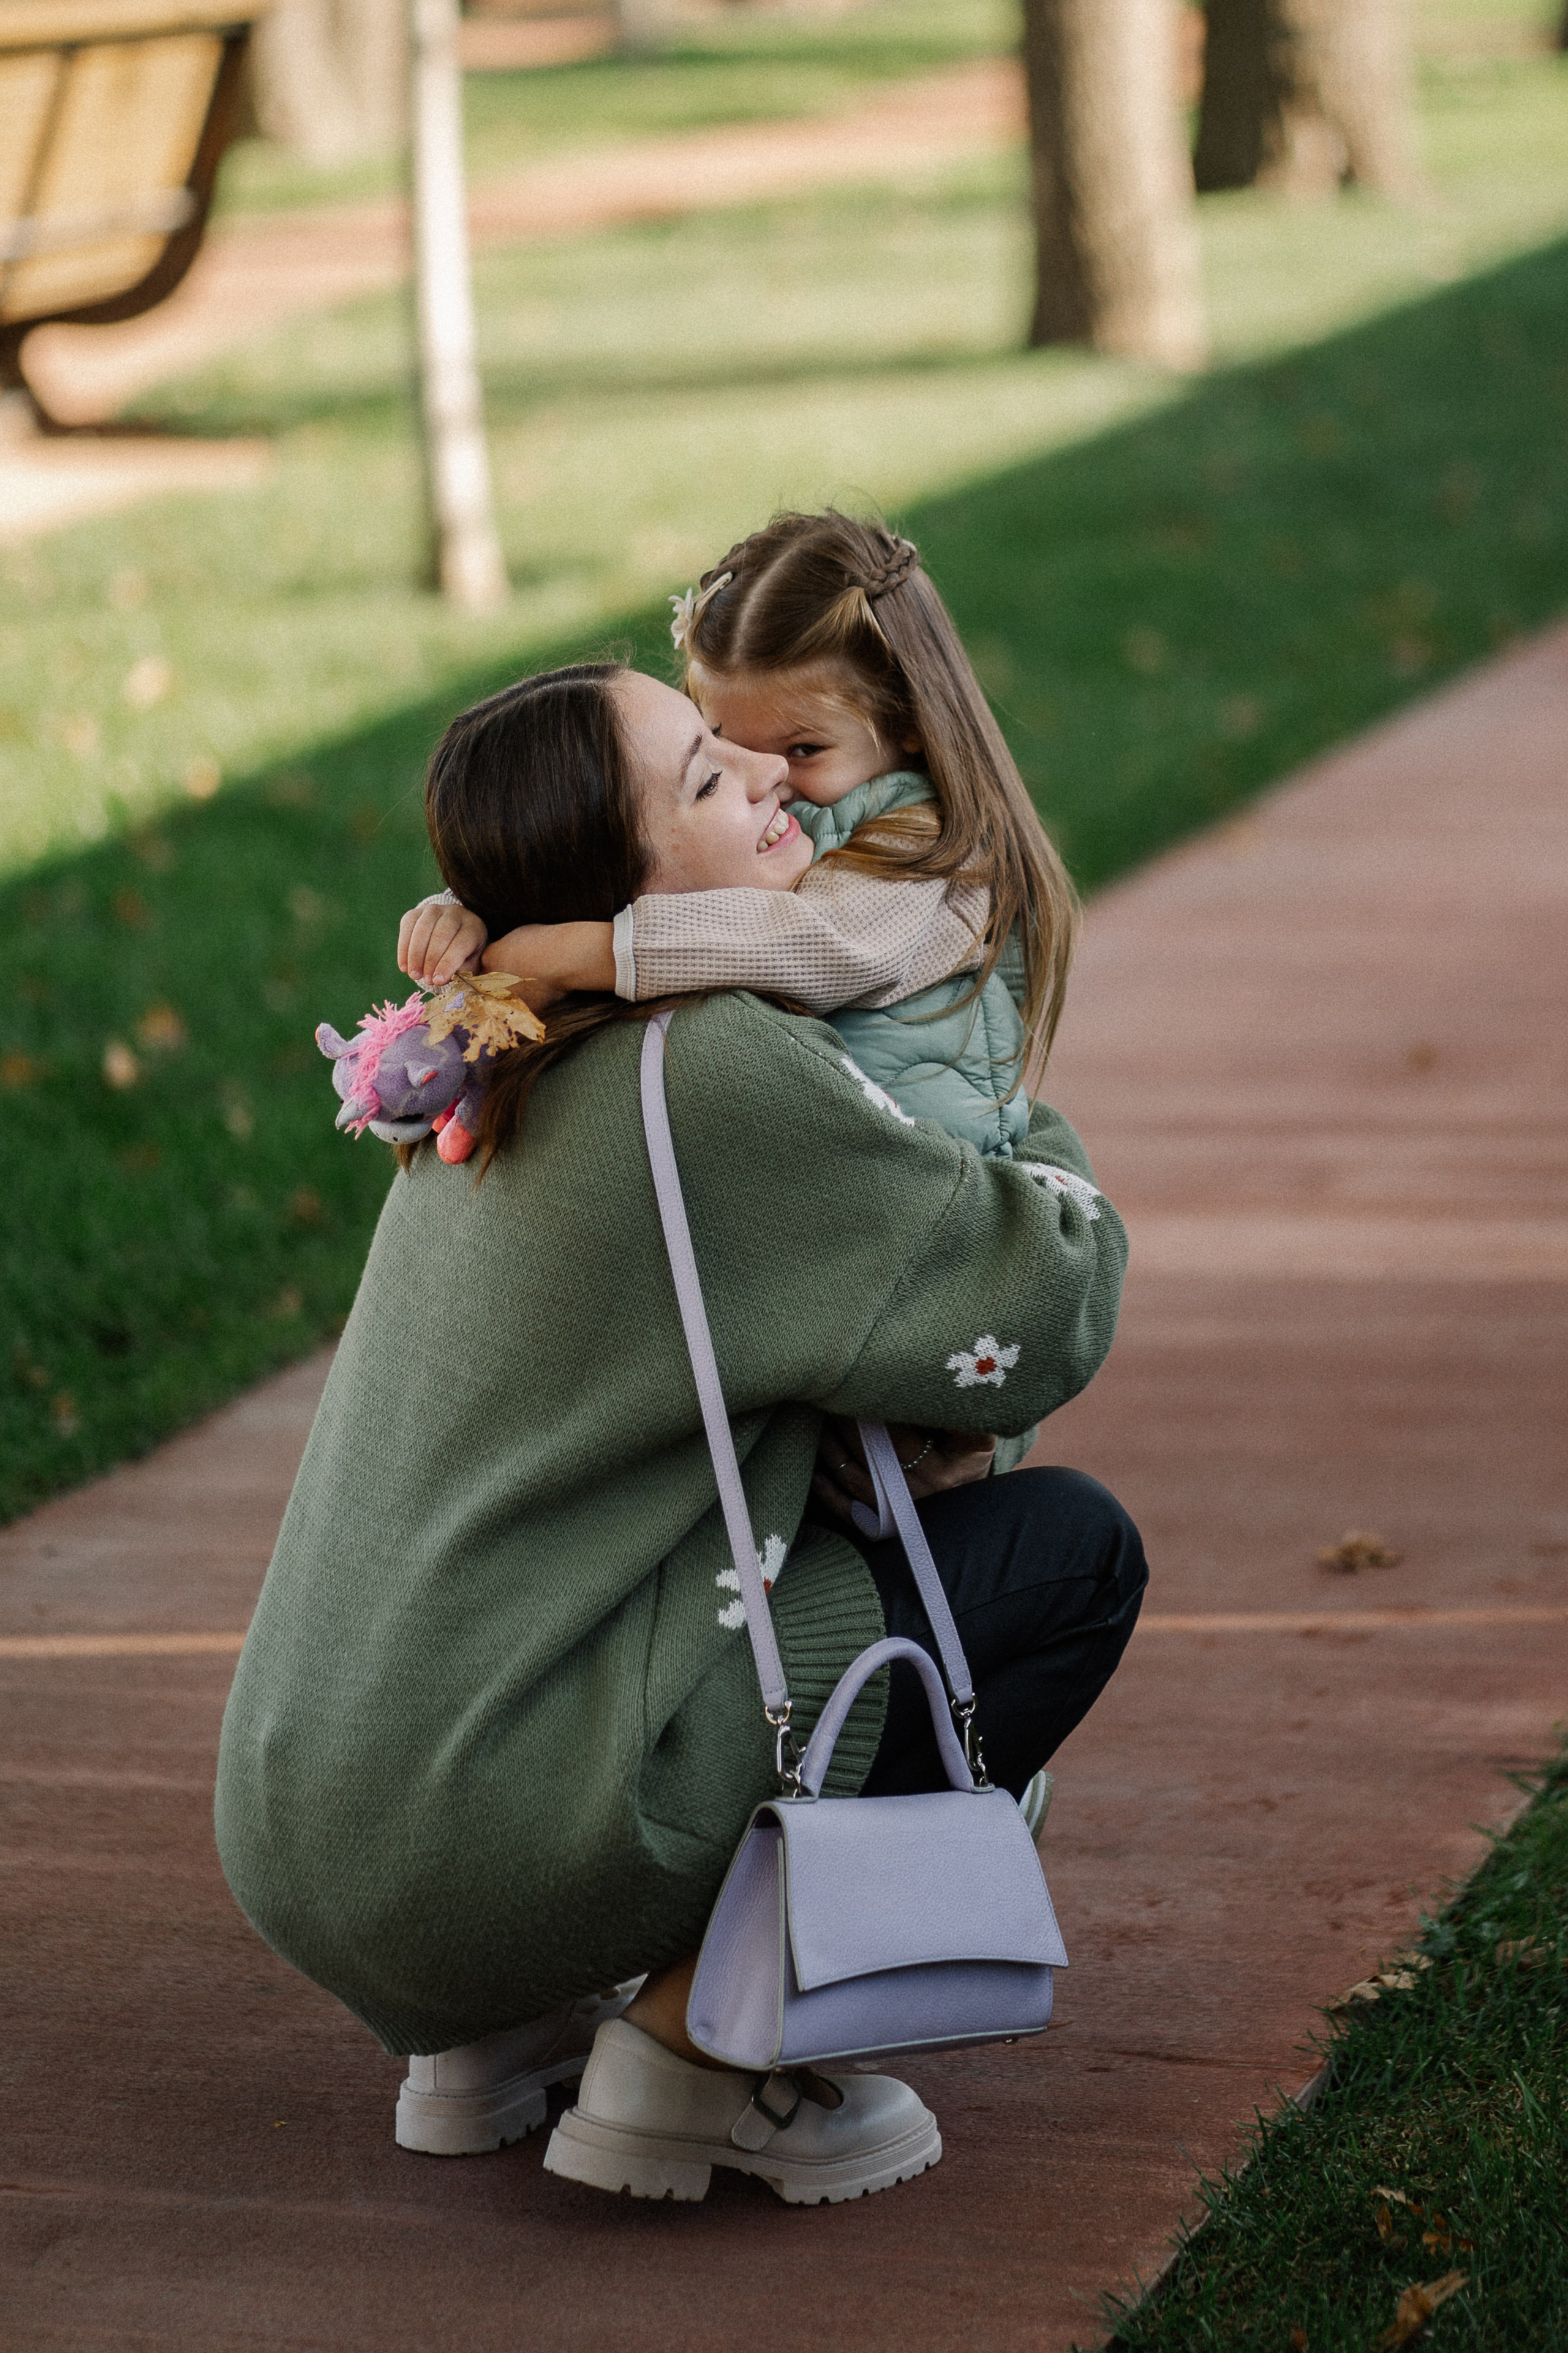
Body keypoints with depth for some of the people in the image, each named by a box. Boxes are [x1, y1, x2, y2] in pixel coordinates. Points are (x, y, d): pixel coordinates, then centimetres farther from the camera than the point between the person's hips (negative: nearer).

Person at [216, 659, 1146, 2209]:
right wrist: (1046, 1148, 13)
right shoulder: (721, 1071, -15)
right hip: (492, 1835, -9)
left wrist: (901, 1402, 10)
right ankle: (701, 2044, -1)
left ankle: (484, 2030, 19)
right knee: (1076, 1552, -1)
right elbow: (1050, 1314, -8)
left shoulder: (499, 1076, 12)